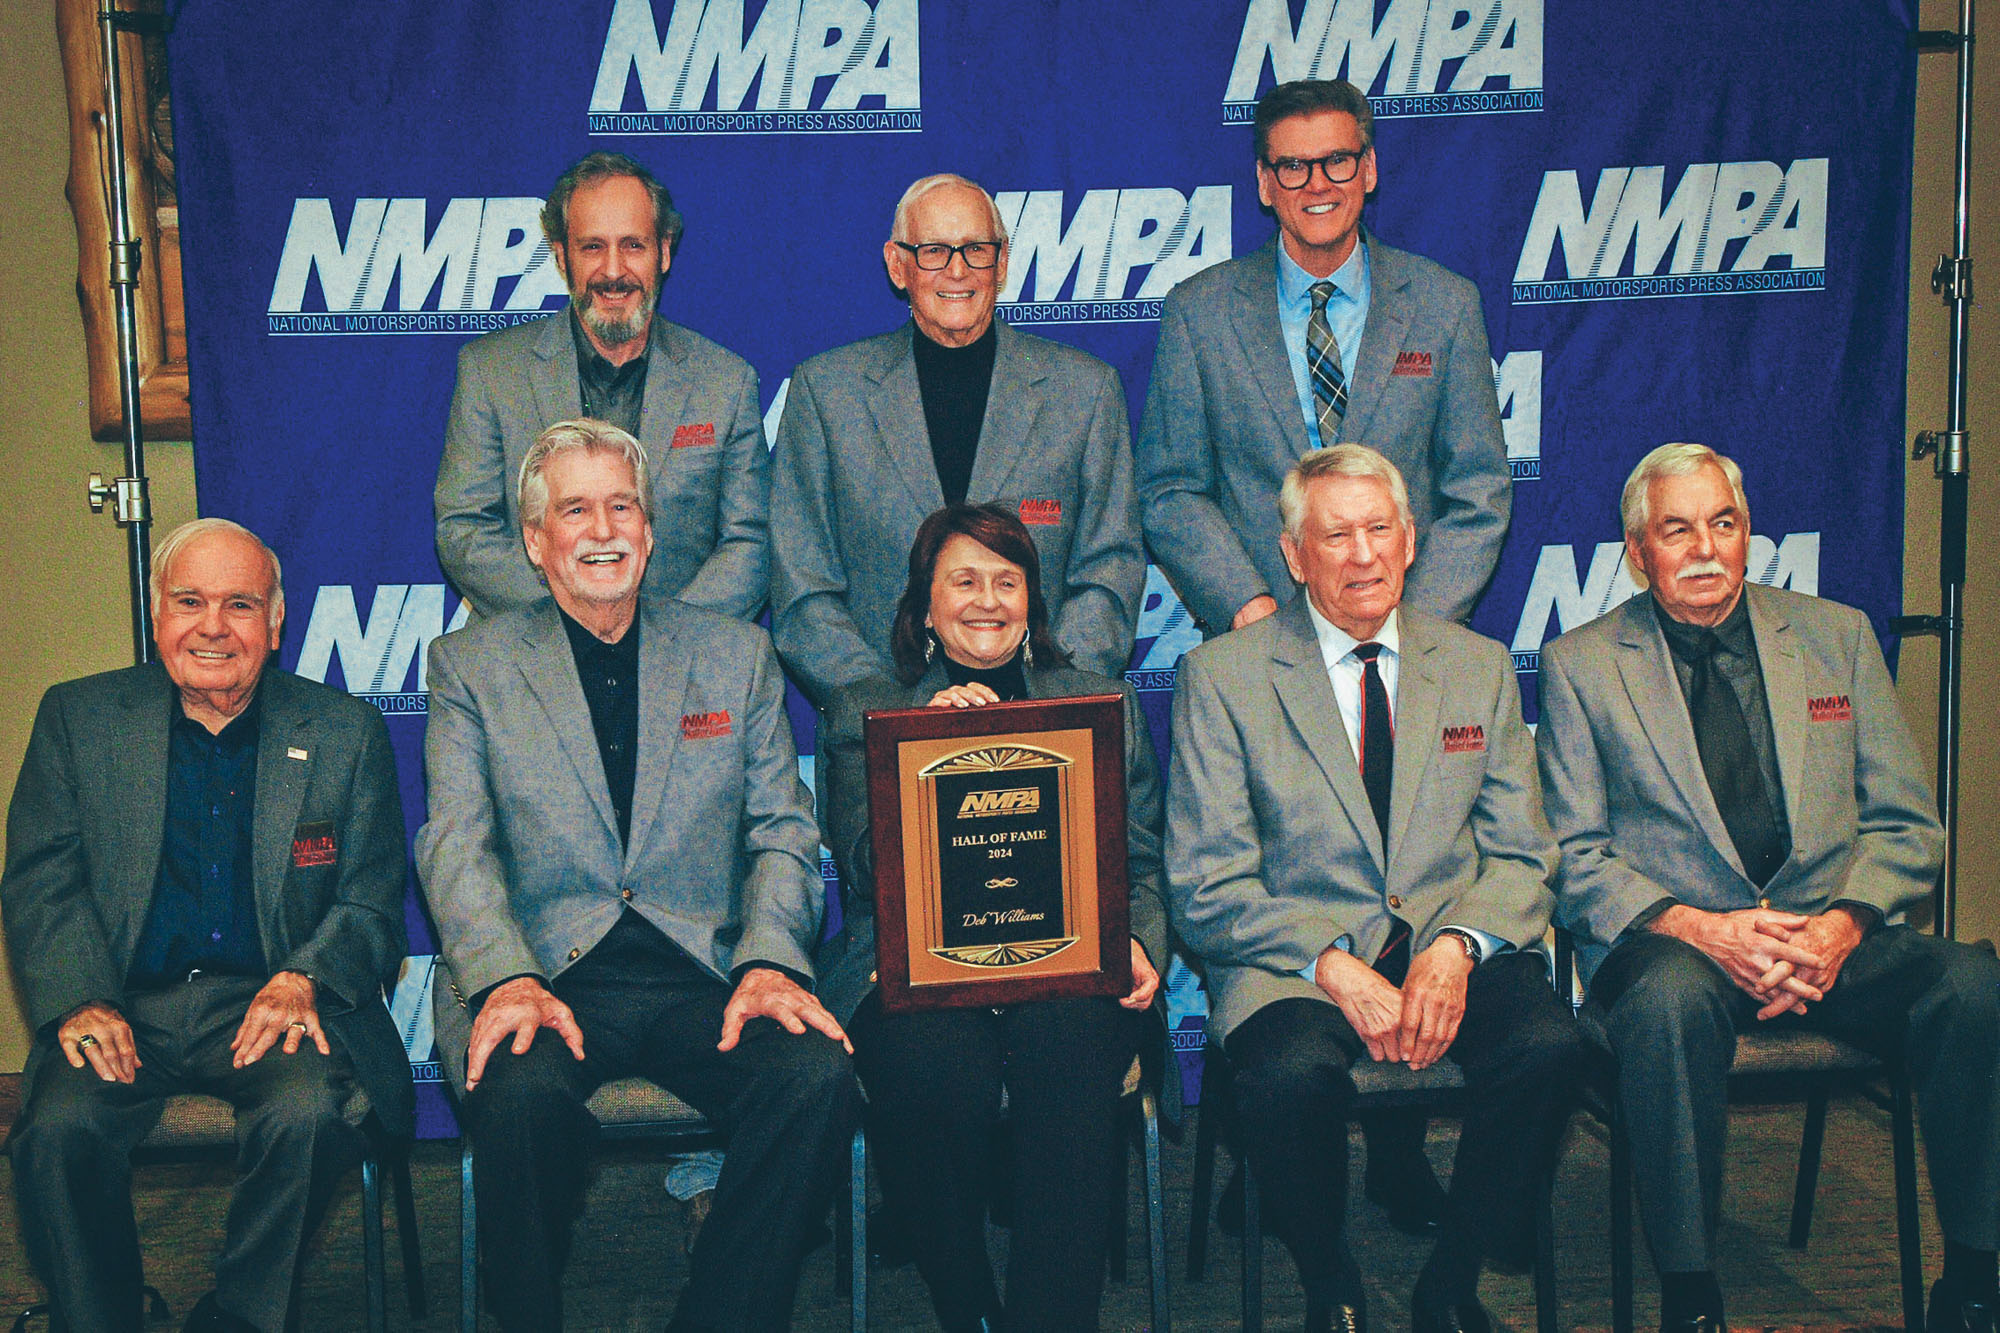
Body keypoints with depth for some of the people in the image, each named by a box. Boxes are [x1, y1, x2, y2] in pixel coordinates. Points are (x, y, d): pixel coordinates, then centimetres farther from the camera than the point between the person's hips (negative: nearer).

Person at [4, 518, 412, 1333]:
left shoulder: (346, 733, 6)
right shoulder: (77, 718, 9)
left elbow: (372, 899, 5)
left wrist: (304, 979, -15)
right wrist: (79, 1001, -14)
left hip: (271, 1001, -1)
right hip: (127, 1005, 1)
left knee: (308, 1114, -31)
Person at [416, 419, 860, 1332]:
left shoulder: (737, 655, 15)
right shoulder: (471, 664, 11)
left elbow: (784, 834, 10)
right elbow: (455, 846, 1)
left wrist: (771, 961, -9)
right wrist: (505, 979, -18)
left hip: (706, 976, 2)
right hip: (545, 977, -1)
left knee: (818, 1078, -28)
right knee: (521, 1092, -34)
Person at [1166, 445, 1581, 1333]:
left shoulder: (1479, 668, 12)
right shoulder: (1222, 676, 1)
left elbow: (1521, 857, 10)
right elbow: (1208, 888, -3)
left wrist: (1456, 947, -12)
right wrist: (1335, 967, -18)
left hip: (1451, 949, 3)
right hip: (1296, 956, -2)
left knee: (1546, 1045, -28)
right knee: (1290, 1075, -34)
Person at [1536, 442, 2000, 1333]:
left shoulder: (1836, 635, 13)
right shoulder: (1579, 664, 6)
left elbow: (1906, 824, 10)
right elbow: (1573, 857, 1)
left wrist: (1842, 924, -10)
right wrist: (1694, 928, -16)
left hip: (1830, 935, 3)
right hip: (1675, 938, -2)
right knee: (1670, 1001, -37)